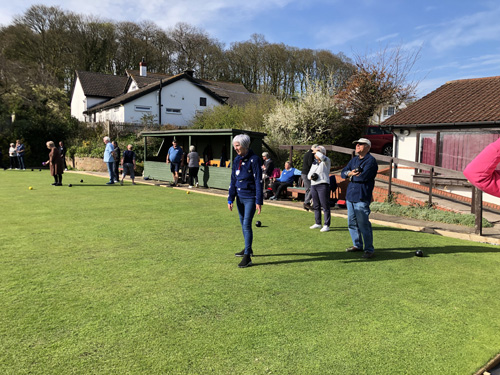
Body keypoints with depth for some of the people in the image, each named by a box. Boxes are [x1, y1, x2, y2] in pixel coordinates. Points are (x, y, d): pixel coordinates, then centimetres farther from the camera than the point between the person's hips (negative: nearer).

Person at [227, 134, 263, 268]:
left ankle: (247, 257, -4)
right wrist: (230, 199, 7)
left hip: (250, 198, -7)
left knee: (247, 225, -10)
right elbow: (233, 180, 11)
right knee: (243, 223, 16)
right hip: (240, 197, 7)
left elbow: (258, 181, -14)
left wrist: (259, 201, -16)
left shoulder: (254, 159, -12)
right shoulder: (236, 160, 7)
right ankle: (248, 249, 34)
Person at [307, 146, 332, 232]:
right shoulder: (314, 163, 20)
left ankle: (326, 225, -6)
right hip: (313, 185, 7)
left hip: (323, 185, -7)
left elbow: (322, 157, -24)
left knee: (325, 206, -8)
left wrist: (316, 151, -7)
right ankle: (318, 223, 21)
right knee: (316, 206, 11)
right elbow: (309, 174, 23)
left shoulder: (326, 161, 0)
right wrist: (310, 176, -1)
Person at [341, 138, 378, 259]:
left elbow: (363, 177, -19)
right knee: (352, 223, 13)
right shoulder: (354, 160, 18)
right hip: (350, 195, 8)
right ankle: (357, 245, 26)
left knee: (363, 224, -8)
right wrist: (350, 173, -10)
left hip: (361, 197, -8)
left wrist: (351, 176, -2)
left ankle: (369, 249, 1)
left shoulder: (370, 161, -7)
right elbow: (343, 173, 11)